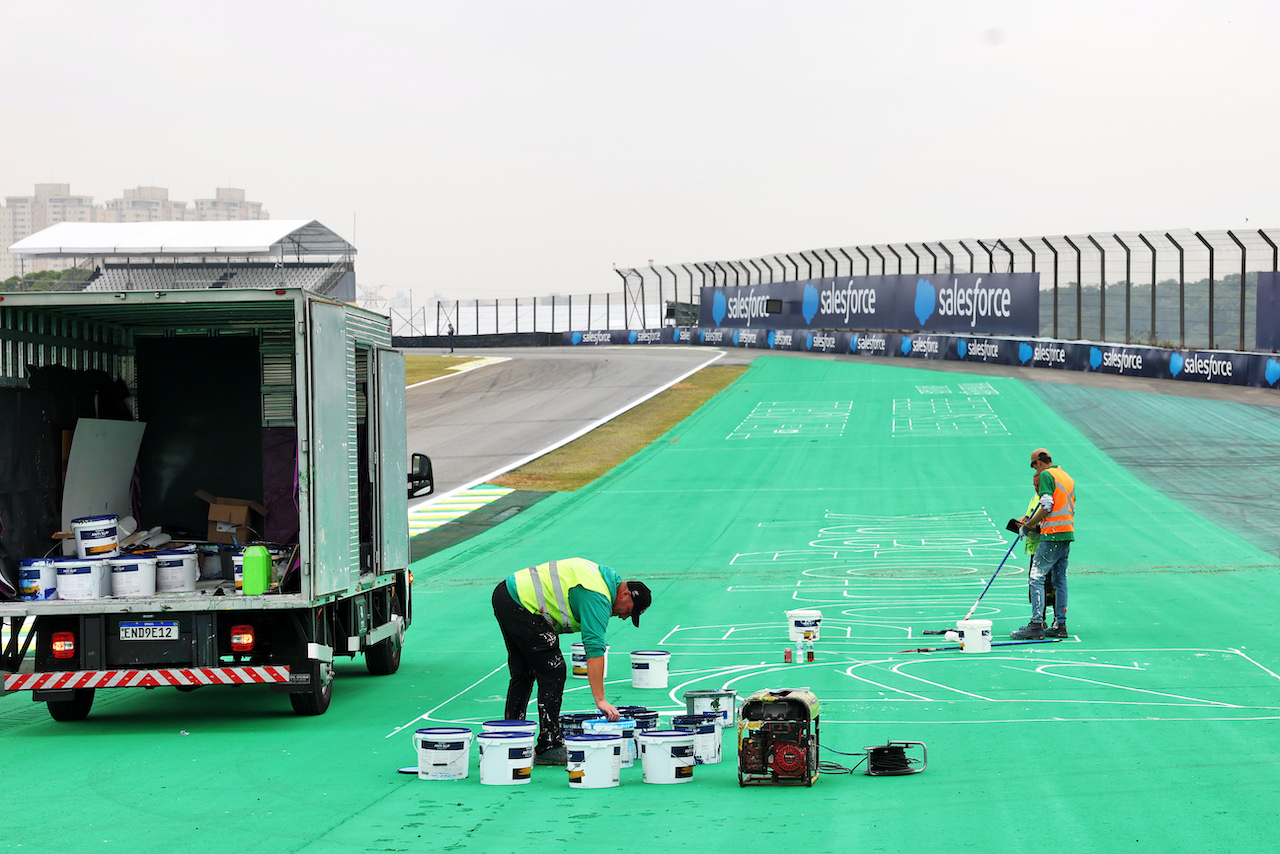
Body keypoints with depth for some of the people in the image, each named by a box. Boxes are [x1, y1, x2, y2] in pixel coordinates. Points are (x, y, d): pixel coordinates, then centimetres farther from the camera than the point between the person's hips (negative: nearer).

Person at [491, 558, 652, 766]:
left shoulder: (603, 576, 16)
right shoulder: (598, 597, -15)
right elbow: (594, 649, -22)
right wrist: (600, 700, -25)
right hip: (520, 605, -11)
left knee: (523, 673, 16)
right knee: (553, 671, -7)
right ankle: (549, 747, -6)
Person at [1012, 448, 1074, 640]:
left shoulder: (1046, 475, -6)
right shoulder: (1068, 477, 20)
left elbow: (1046, 507, -16)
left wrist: (1028, 526, -7)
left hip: (1053, 535, -9)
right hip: (1068, 533, 9)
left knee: (1036, 577, -9)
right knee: (1059, 579, 12)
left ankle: (1036, 624, -16)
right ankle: (1060, 625, 13)